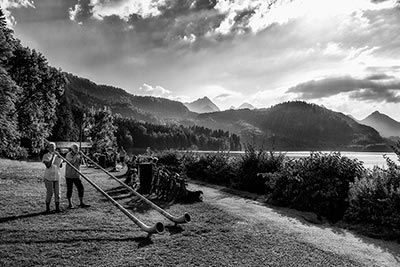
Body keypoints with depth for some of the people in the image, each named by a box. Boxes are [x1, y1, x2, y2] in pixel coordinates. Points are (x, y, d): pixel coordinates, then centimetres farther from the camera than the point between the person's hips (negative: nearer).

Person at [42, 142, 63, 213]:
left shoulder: (57, 155, 10)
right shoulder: (46, 156, -4)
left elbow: (60, 166, 5)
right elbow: (48, 166, -16)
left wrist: (59, 157, -6)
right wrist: (52, 157, -18)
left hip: (57, 177, 4)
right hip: (49, 177, -4)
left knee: (57, 192, 3)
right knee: (49, 193, -1)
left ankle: (57, 208, 10)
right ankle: (47, 208, 12)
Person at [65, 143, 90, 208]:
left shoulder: (78, 155, 10)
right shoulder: (69, 155, -8)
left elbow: (79, 163, 7)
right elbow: (72, 161, -25)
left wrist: (80, 158, -8)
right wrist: (76, 155, -24)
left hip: (77, 175, 5)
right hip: (69, 175, -5)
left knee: (81, 188, 0)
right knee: (69, 189, 3)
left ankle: (82, 203, 7)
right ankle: (70, 204, 16)